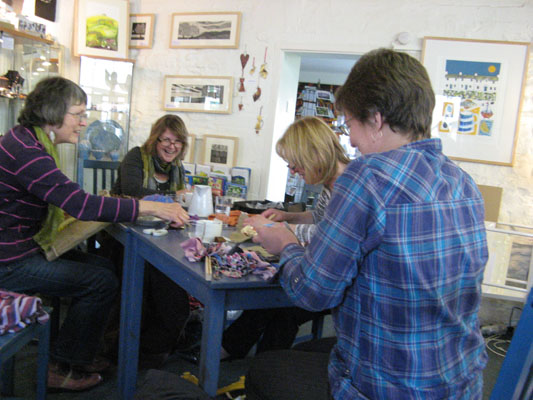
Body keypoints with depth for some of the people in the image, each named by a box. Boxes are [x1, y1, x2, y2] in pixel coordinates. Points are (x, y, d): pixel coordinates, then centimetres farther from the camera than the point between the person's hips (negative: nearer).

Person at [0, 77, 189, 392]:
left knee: (104, 267, 8)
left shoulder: (31, 141, 9)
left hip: (29, 246, 10)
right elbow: (78, 203, -32)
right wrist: (152, 208, -32)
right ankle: (62, 369, 7)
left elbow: (65, 199, 15)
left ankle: (79, 356, 20)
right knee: (102, 282, -11)